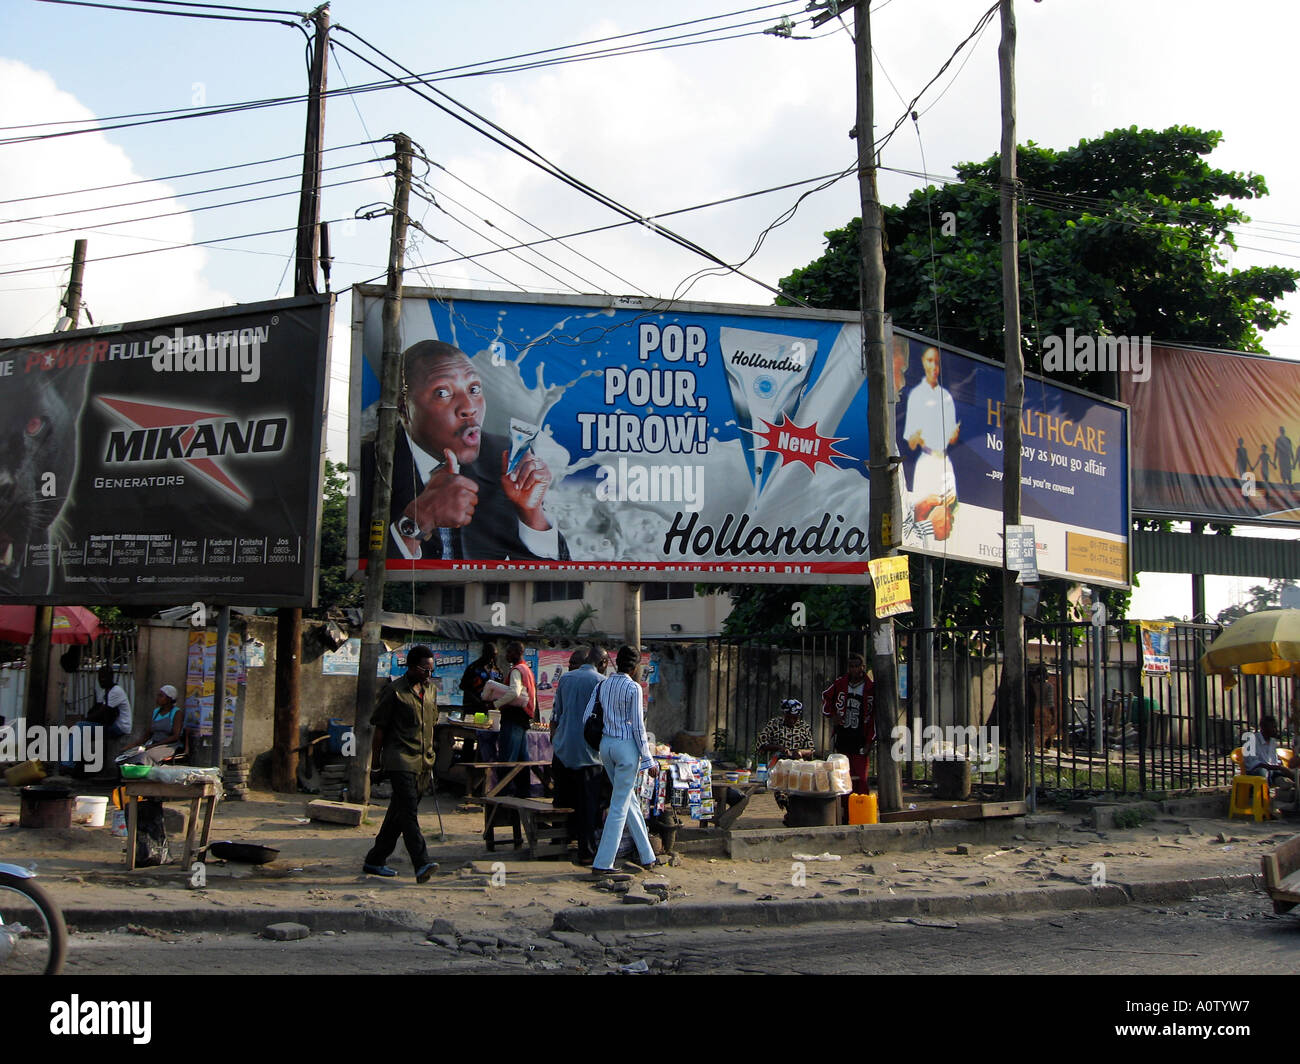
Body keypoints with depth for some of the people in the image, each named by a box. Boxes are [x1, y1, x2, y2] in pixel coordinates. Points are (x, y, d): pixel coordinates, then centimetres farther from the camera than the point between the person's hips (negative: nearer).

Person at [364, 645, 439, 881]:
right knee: (409, 812, -15)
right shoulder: (394, 691, -7)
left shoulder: (430, 691, 14)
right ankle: (422, 864, -23)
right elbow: (380, 728, -3)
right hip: (400, 761, -7)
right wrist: (376, 761, -2)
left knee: (398, 813, 12)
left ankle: (375, 861, 22)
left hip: (423, 764, 7)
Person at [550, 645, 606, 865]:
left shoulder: (565, 679, 9)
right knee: (588, 803, 1)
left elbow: (555, 716, 14)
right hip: (588, 751, -5)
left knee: (563, 800, 14)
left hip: (562, 748, 5)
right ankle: (586, 852, 2)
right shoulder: (601, 682, -7)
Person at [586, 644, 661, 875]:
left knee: (630, 801, 17)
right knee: (620, 806, -2)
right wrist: (648, 760, -7)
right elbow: (638, 726, -12)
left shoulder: (602, 685, 7)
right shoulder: (633, 688, -11)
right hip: (626, 746, -7)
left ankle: (647, 855, 24)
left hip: (606, 744, 7)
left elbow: (587, 717, 5)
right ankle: (603, 863, -3)